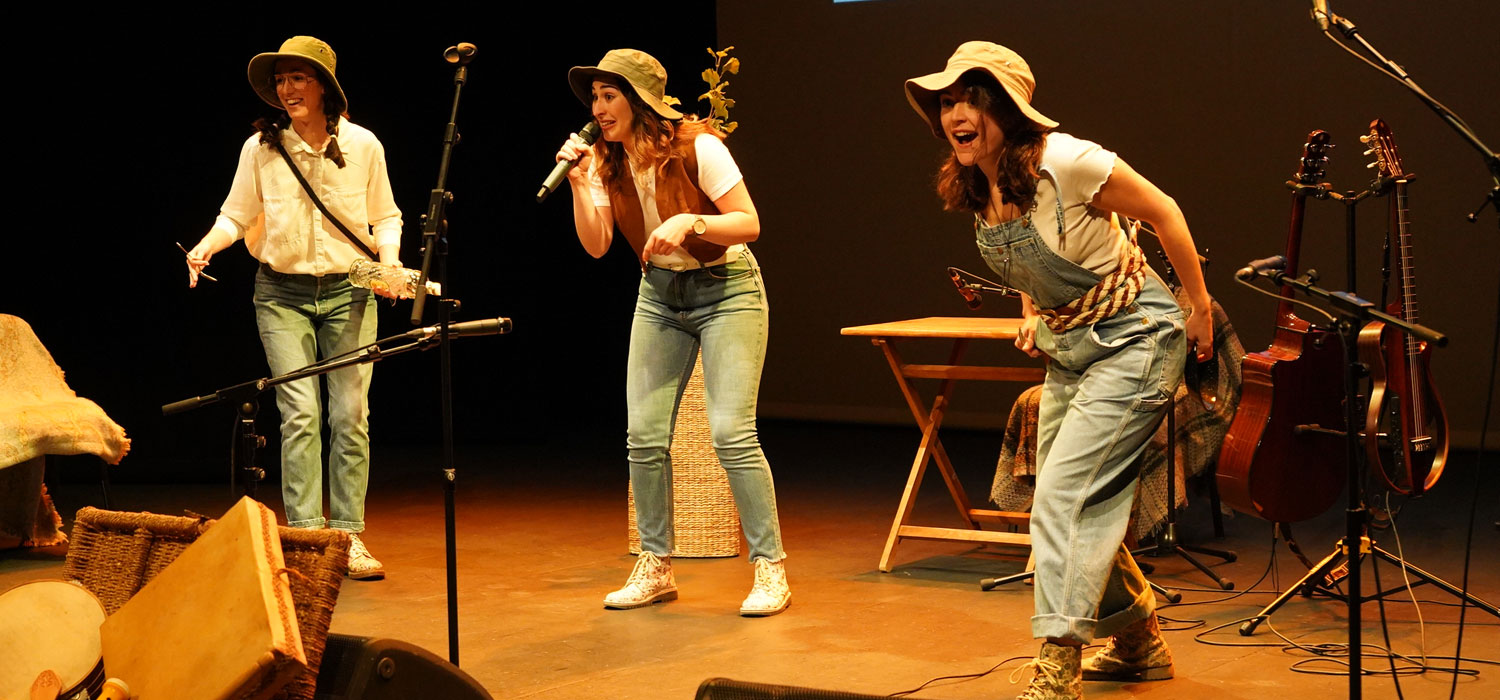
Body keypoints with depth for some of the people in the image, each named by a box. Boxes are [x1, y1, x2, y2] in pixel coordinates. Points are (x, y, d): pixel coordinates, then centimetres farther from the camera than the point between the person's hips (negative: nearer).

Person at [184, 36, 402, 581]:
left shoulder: (362, 145, -3)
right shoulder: (260, 147, -3)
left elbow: (385, 216, 9)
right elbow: (237, 216, 7)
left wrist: (390, 260, -9)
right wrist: (206, 246, -12)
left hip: (349, 291, 1)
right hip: (283, 294, 0)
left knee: (351, 413, -2)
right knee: (299, 412, -9)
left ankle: (349, 536, 5)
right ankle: (305, 536, -5)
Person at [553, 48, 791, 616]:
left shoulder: (696, 147, -19)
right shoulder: (606, 162, -2)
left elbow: (749, 223, -19)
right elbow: (596, 245, -6)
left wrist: (689, 221, -34)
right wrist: (578, 185, -18)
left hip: (726, 292, -6)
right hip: (660, 296, 6)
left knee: (731, 432, -16)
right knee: (644, 435, 0)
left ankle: (771, 569, -6)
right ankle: (656, 568, 14)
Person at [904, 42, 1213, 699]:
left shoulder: (1067, 163, -25)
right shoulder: (973, 190, -3)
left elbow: (1164, 212, -13)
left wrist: (1200, 309, -6)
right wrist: (1032, 315, 9)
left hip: (1135, 341, -8)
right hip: (1068, 351, 8)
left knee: (1062, 499, -17)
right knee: (1078, 509, 13)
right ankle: (1140, 642, 33)